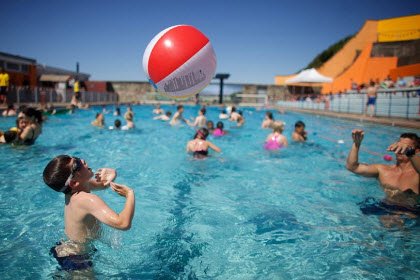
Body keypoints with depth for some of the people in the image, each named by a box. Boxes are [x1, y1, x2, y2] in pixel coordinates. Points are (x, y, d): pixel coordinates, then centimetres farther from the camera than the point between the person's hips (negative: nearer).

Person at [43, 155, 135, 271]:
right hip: (75, 260, -9)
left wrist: (111, 174, -15)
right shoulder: (87, 200, -36)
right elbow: (123, 224, -47)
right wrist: (130, 194, -31)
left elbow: (104, 184, 10)